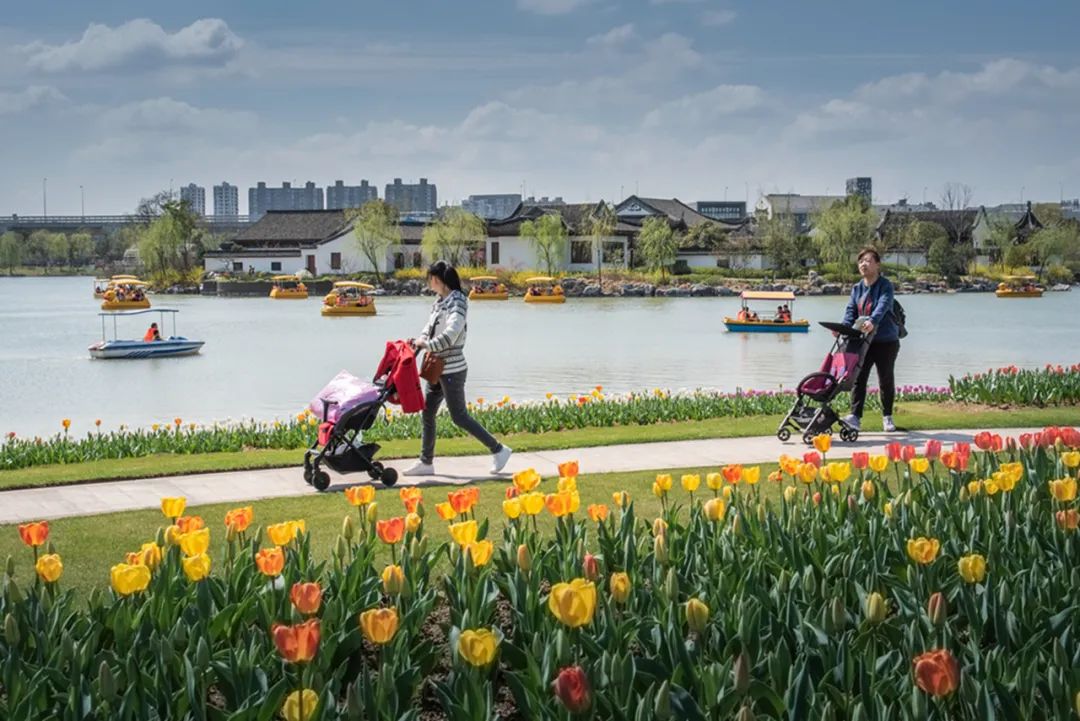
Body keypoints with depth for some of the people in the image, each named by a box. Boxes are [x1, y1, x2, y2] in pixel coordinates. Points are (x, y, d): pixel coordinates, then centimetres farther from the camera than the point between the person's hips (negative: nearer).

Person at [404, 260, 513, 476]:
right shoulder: (440, 302, 10)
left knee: (459, 416, -4)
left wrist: (427, 345, -22)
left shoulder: (457, 302, -15)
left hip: (452, 369, -9)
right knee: (427, 413, 10)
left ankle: (498, 450, 6)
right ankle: (426, 462, 18)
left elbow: (451, 334, -26)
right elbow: (430, 328, 14)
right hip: (437, 368, 9)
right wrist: (418, 341, -3)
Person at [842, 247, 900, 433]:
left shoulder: (885, 285, -8)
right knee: (858, 377, -7)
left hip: (886, 341, -4)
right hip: (863, 341, 4)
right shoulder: (857, 288, 10)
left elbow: (883, 305, -26)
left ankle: (887, 417, 20)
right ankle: (855, 416, -11)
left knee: (886, 380, 6)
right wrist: (844, 327, -20)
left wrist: (872, 321, -44)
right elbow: (851, 310, 0)